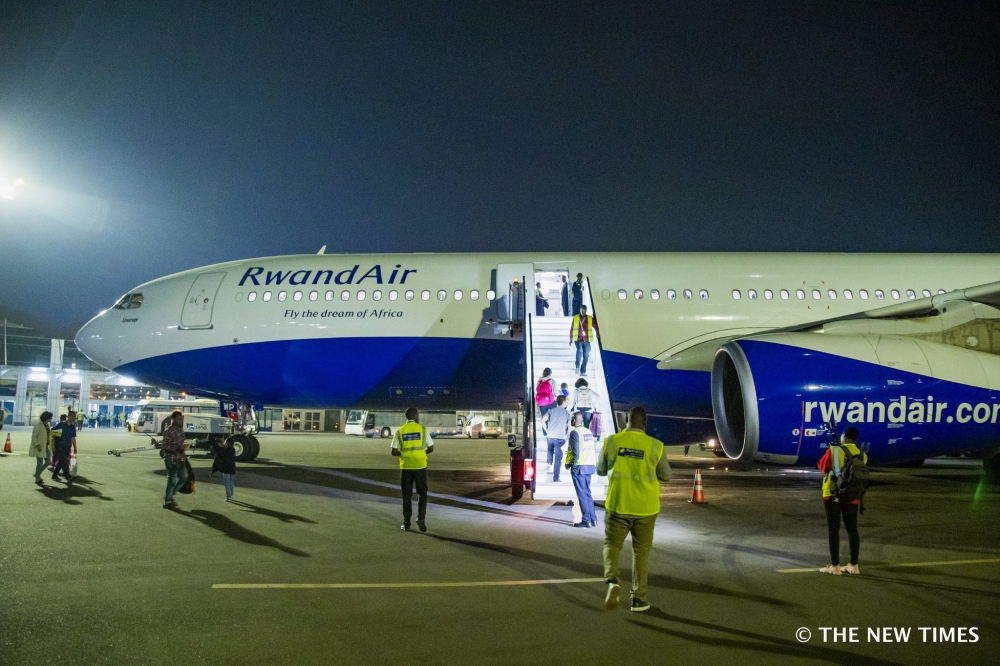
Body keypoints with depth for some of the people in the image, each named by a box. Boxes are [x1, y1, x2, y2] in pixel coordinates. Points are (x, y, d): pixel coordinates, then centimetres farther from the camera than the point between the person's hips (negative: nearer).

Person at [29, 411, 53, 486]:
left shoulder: (47, 425, 9)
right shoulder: (38, 425, -14)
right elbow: (34, 436, -15)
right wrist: (37, 445, -22)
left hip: (45, 446, 8)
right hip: (39, 447, -8)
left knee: (47, 462, 10)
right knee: (40, 463, -2)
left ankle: (37, 474, 27)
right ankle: (37, 479, 10)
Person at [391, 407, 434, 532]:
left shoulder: (400, 431, 0)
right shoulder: (422, 429, -3)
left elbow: (394, 452, -3)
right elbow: (431, 449, 0)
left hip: (405, 467, 1)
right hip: (420, 466, -1)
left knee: (407, 495, 10)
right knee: (422, 494, 12)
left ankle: (406, 523, 10)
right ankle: (421, 518, -5)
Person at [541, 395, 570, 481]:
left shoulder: (551, 411, 7)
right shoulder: (567, 413, 5)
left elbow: (543, 420, -4)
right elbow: (569, 427, 3)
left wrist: (547, 430, 7)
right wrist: (567, 436, 17)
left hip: (550, 436, 2)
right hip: (560, 438, -2)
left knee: (550, 450, 33)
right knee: (558, 458, 1)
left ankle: (550, 463, 12)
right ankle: (556, 478, -1)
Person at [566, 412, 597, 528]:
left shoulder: (575, 433, -11)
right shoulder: (588, 432, 13)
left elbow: (575, 452, -18)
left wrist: (571, 465, -9)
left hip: (579, 466, -7)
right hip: (589, 466, 7)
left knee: (582, 494, -3)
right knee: (587, 493, 14)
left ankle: (586, 520, -4)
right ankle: (593, 519, 14)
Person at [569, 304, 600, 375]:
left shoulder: (590, 319, 7)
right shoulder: (575, 318, 6)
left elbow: (596, 327, 5)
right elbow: (571, 329, 9)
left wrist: (598, 335, -12)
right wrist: (571, 340, 9)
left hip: (586, 340, 2)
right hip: (578, 339, -2)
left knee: (586, 355, 1)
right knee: (579, 350, -26)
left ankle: (583, 371, 11)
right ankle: (577, 367, -16)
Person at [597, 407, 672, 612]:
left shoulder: (611, 441, -4)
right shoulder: (654, 445, -7)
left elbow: (601, 470, 9)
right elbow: (666, 477, 4)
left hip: (617, 504, 0)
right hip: (645, 506, 0)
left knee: (612, 544, 12)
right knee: (641, 550, 14)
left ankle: (612, 580, -16)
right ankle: (638, 598, 15)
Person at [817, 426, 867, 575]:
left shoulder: (834, 451, -11)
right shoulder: (862, 456, 0)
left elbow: (822, 466, 1)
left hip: (833, 495, -4)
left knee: (833, 529, 1)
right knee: (852, 529, 12)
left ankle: (835, 566, 1)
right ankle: (854, 565, 15)